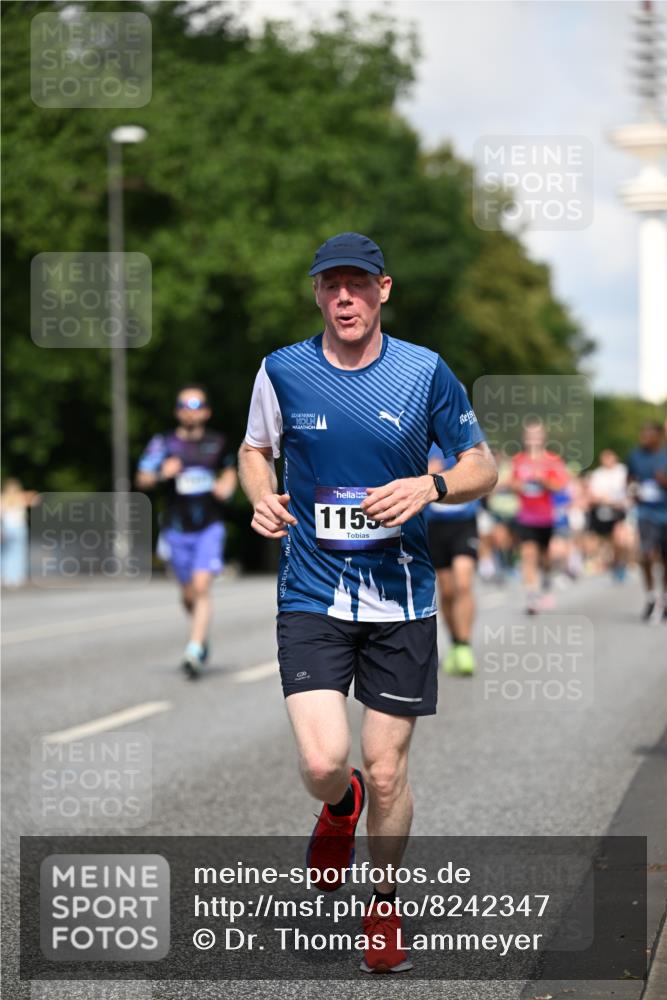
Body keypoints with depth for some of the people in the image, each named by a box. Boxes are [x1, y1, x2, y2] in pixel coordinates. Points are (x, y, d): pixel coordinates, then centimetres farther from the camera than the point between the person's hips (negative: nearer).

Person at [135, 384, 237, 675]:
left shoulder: (217, 442, 4)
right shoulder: (163, 443, -2)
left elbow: (229, 470, 22)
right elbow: (142, 479, -9)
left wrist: (227, 486, 1)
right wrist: (161, 474, -29)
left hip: (209, 527, -1)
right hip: (176, 529, 1)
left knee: (201, 587, -17)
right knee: (188, 594, 11)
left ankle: (194, 650, -20)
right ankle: (201, 633, 40)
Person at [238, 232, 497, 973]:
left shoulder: (425, 372, -4)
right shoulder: (282, 371, -2)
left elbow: (482, 466, 4)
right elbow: (255, 448, 16)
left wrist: (428, 486, -16)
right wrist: (262, 498, -6)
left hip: (400, 598, 0)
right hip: (312, 597, 0)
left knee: (386, 774, 4)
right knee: (323, 763, -15)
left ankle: (383, 904, 30)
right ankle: (338, 805, 24)